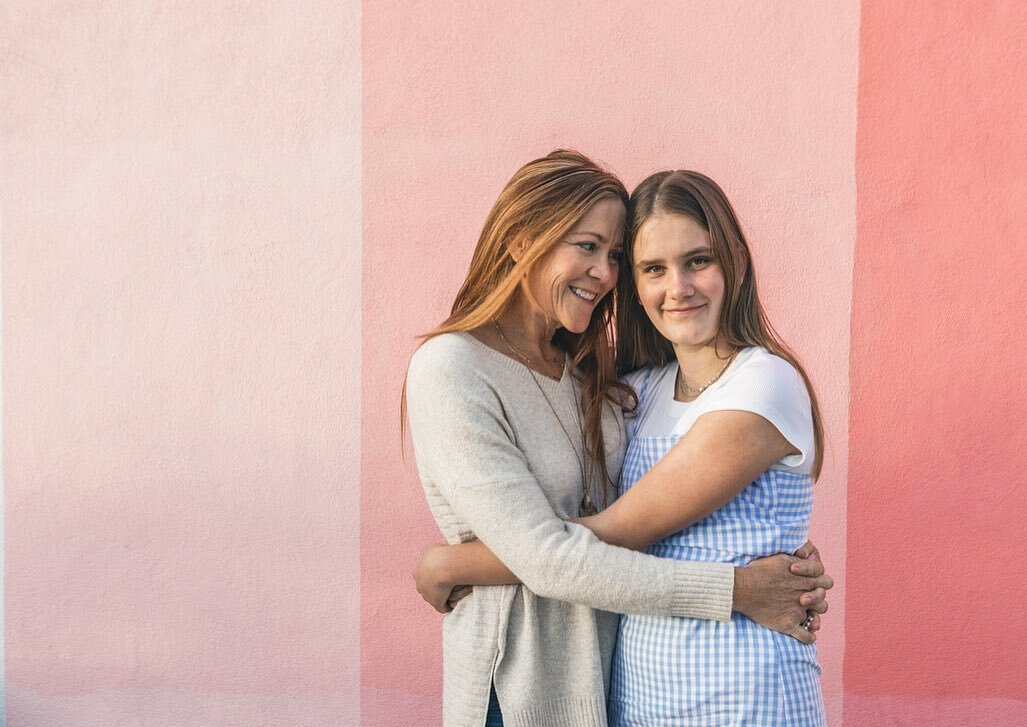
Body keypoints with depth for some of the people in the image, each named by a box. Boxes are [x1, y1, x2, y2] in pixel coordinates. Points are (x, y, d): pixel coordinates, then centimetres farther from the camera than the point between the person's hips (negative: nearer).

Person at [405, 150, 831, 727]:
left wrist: (785, 558, -15)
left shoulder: (590, 374, 6)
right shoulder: (451, 371, -18)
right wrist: (735, 590, -22)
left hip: (612, 677, 7)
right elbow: (546, 559, -23)